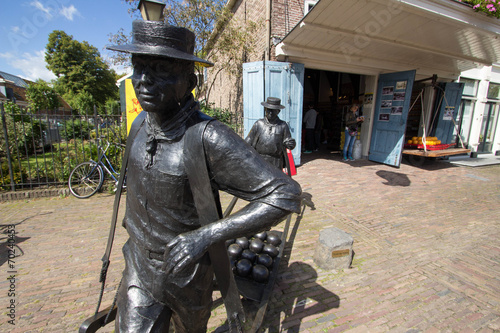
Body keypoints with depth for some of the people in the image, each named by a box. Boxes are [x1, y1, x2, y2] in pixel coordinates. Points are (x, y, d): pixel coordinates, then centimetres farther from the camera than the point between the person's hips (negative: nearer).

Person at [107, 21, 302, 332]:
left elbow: (285, 194, -34)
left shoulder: (210, 138, -31)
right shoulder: (142, 126, -8)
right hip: (139, 267, 5)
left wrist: (206, 234, -36)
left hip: (188, 272, -4)